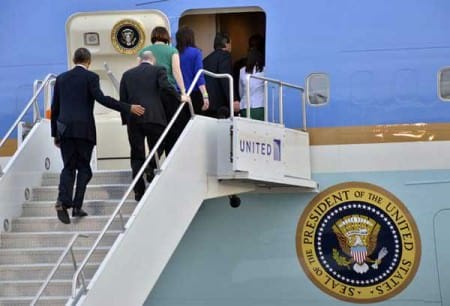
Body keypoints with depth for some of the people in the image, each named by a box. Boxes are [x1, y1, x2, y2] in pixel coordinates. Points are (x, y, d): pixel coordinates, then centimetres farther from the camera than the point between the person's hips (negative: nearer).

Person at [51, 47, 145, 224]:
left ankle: (63, 201, -12)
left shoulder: (61, 78, 13)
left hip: (64, 129, 4)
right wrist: (128, 108, -13)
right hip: (83, 129, -4)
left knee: (68, 167, 8)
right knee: (84, 168, 6)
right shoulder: (90, 77, -2)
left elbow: (55, 108, 14)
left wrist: (55, 133, 20)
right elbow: (102, 98, -15)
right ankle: (77, 205, 1)